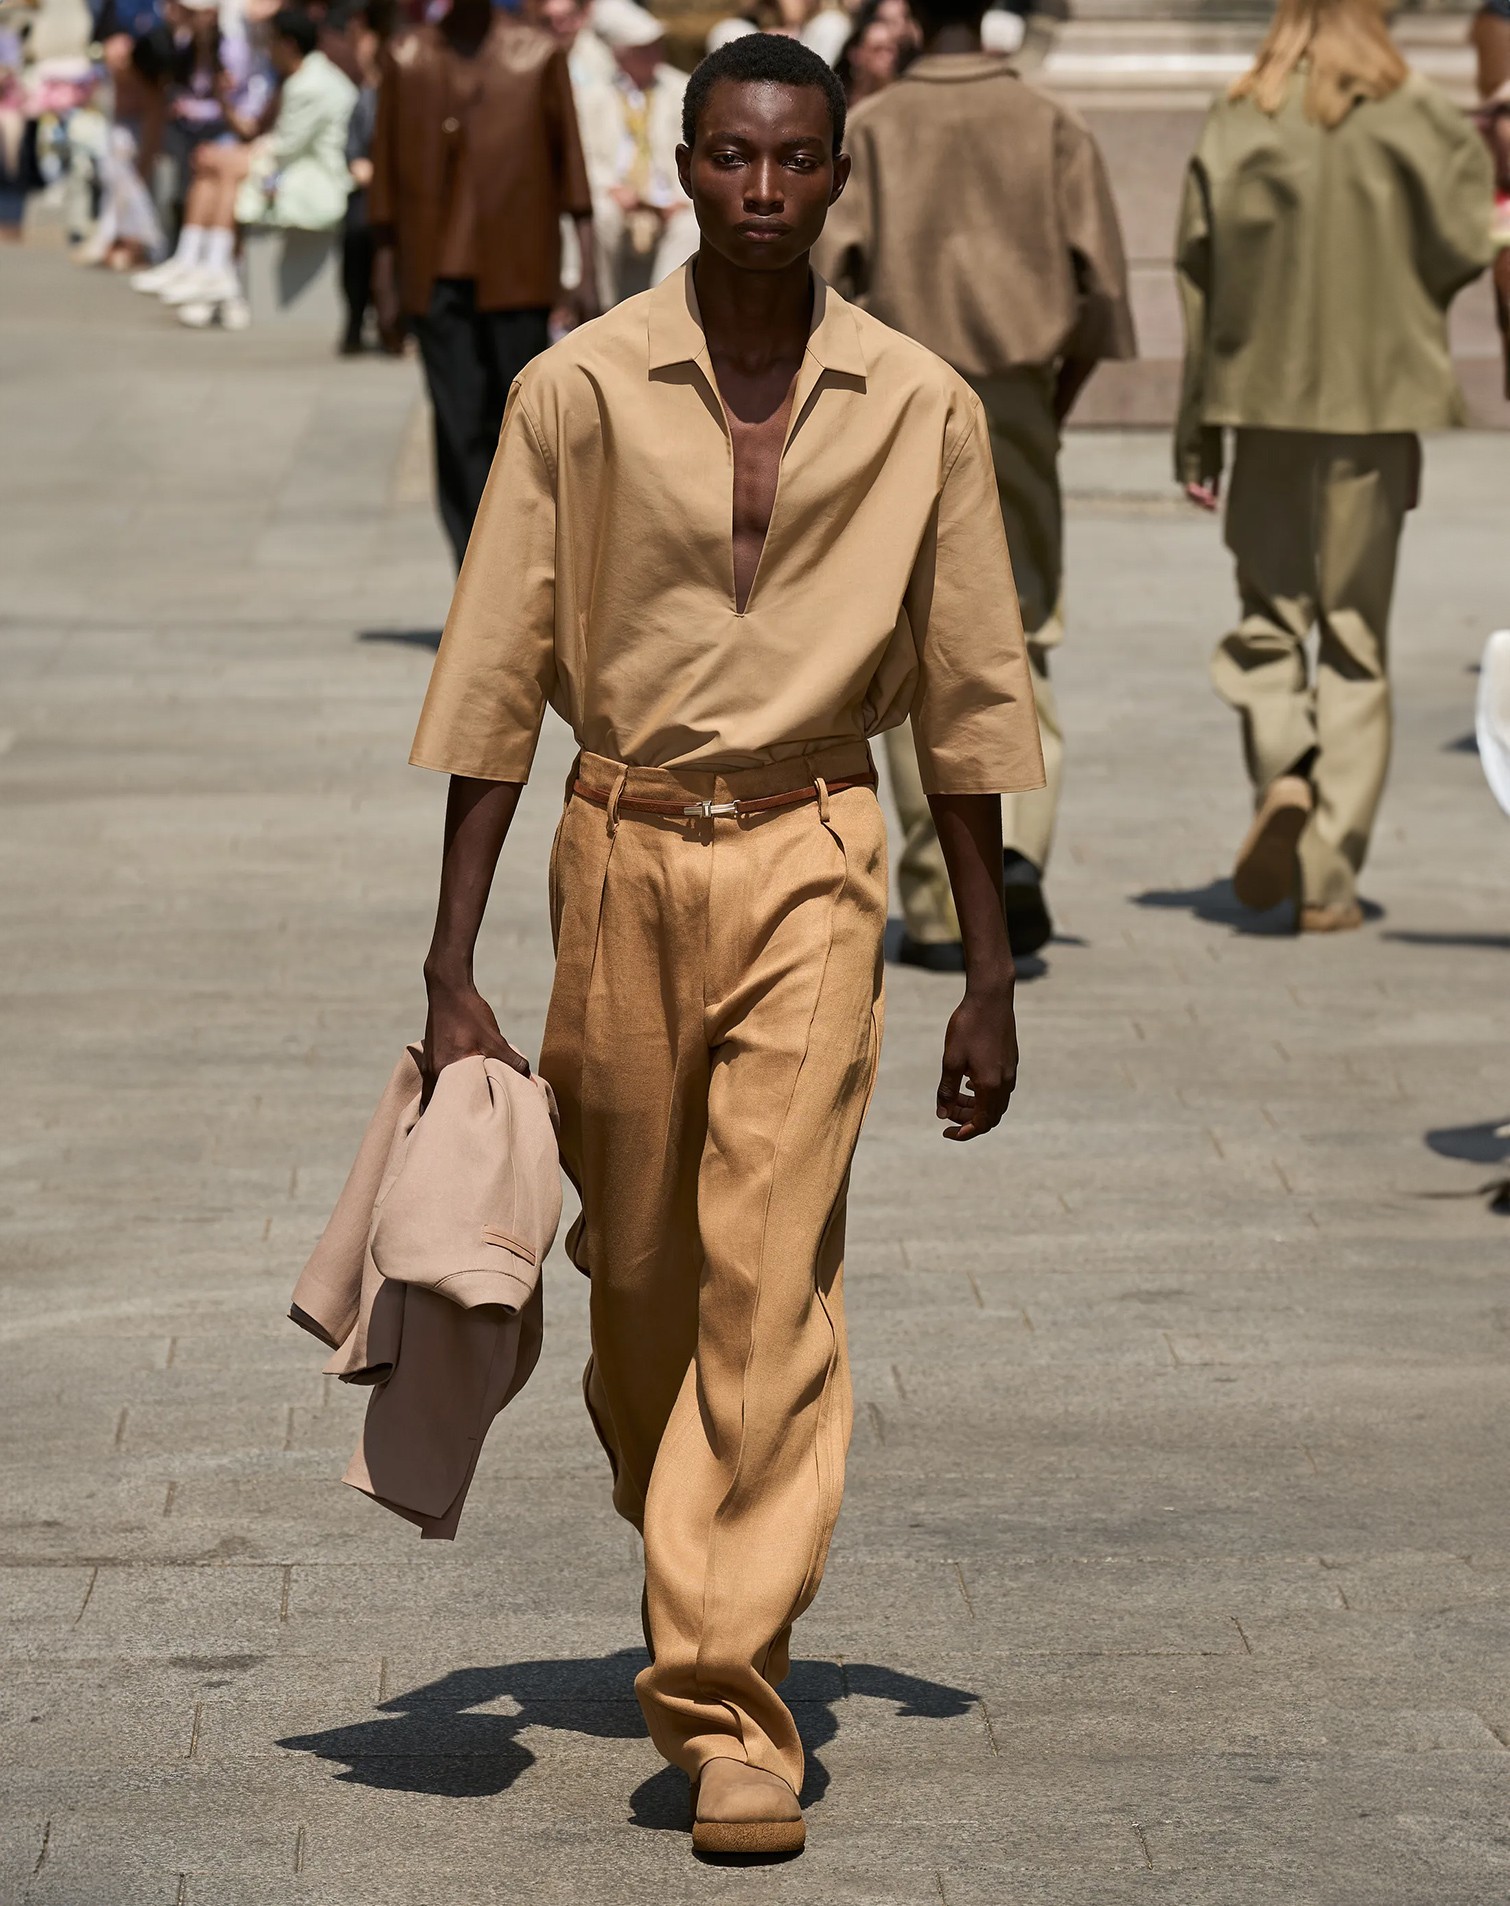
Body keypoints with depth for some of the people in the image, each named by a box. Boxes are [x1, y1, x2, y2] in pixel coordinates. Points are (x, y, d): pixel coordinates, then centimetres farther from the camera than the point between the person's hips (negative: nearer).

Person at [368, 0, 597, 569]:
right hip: (438, 279, 1)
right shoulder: (406, 58, 7)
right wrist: (385, 281, 9)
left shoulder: (538, 55, 4)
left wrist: (587, 271, 1)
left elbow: (571, 160, 5)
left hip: (517, 272, -1)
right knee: (458, 427, -3)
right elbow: (386, 167, 11)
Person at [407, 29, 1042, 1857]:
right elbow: (493, 679, 0)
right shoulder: (577, 390, -3)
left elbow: (967, 698, 7)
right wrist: (451, 968, -4)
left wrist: (989, 973, 7)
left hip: (811, 855, -1)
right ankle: (696, 1568, 39)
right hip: (620, 845, 1)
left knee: (769, 1279, -10)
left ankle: (726, 1702, -7)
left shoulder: (920, 407, 0)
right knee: (636, 1271, 11)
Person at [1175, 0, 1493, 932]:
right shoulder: (1418, 118, -4)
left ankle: (1283, 776, -14)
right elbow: (1461, 250, -7)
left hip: (1266, 395, 0)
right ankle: (1330, 877, 4)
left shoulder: (1237, 123, -2)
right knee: (1357, 635, 6)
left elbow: (1200, 275, -2)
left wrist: (1197, 426, 4)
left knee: (1269, 616, 14)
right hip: (1380, 402, 0)